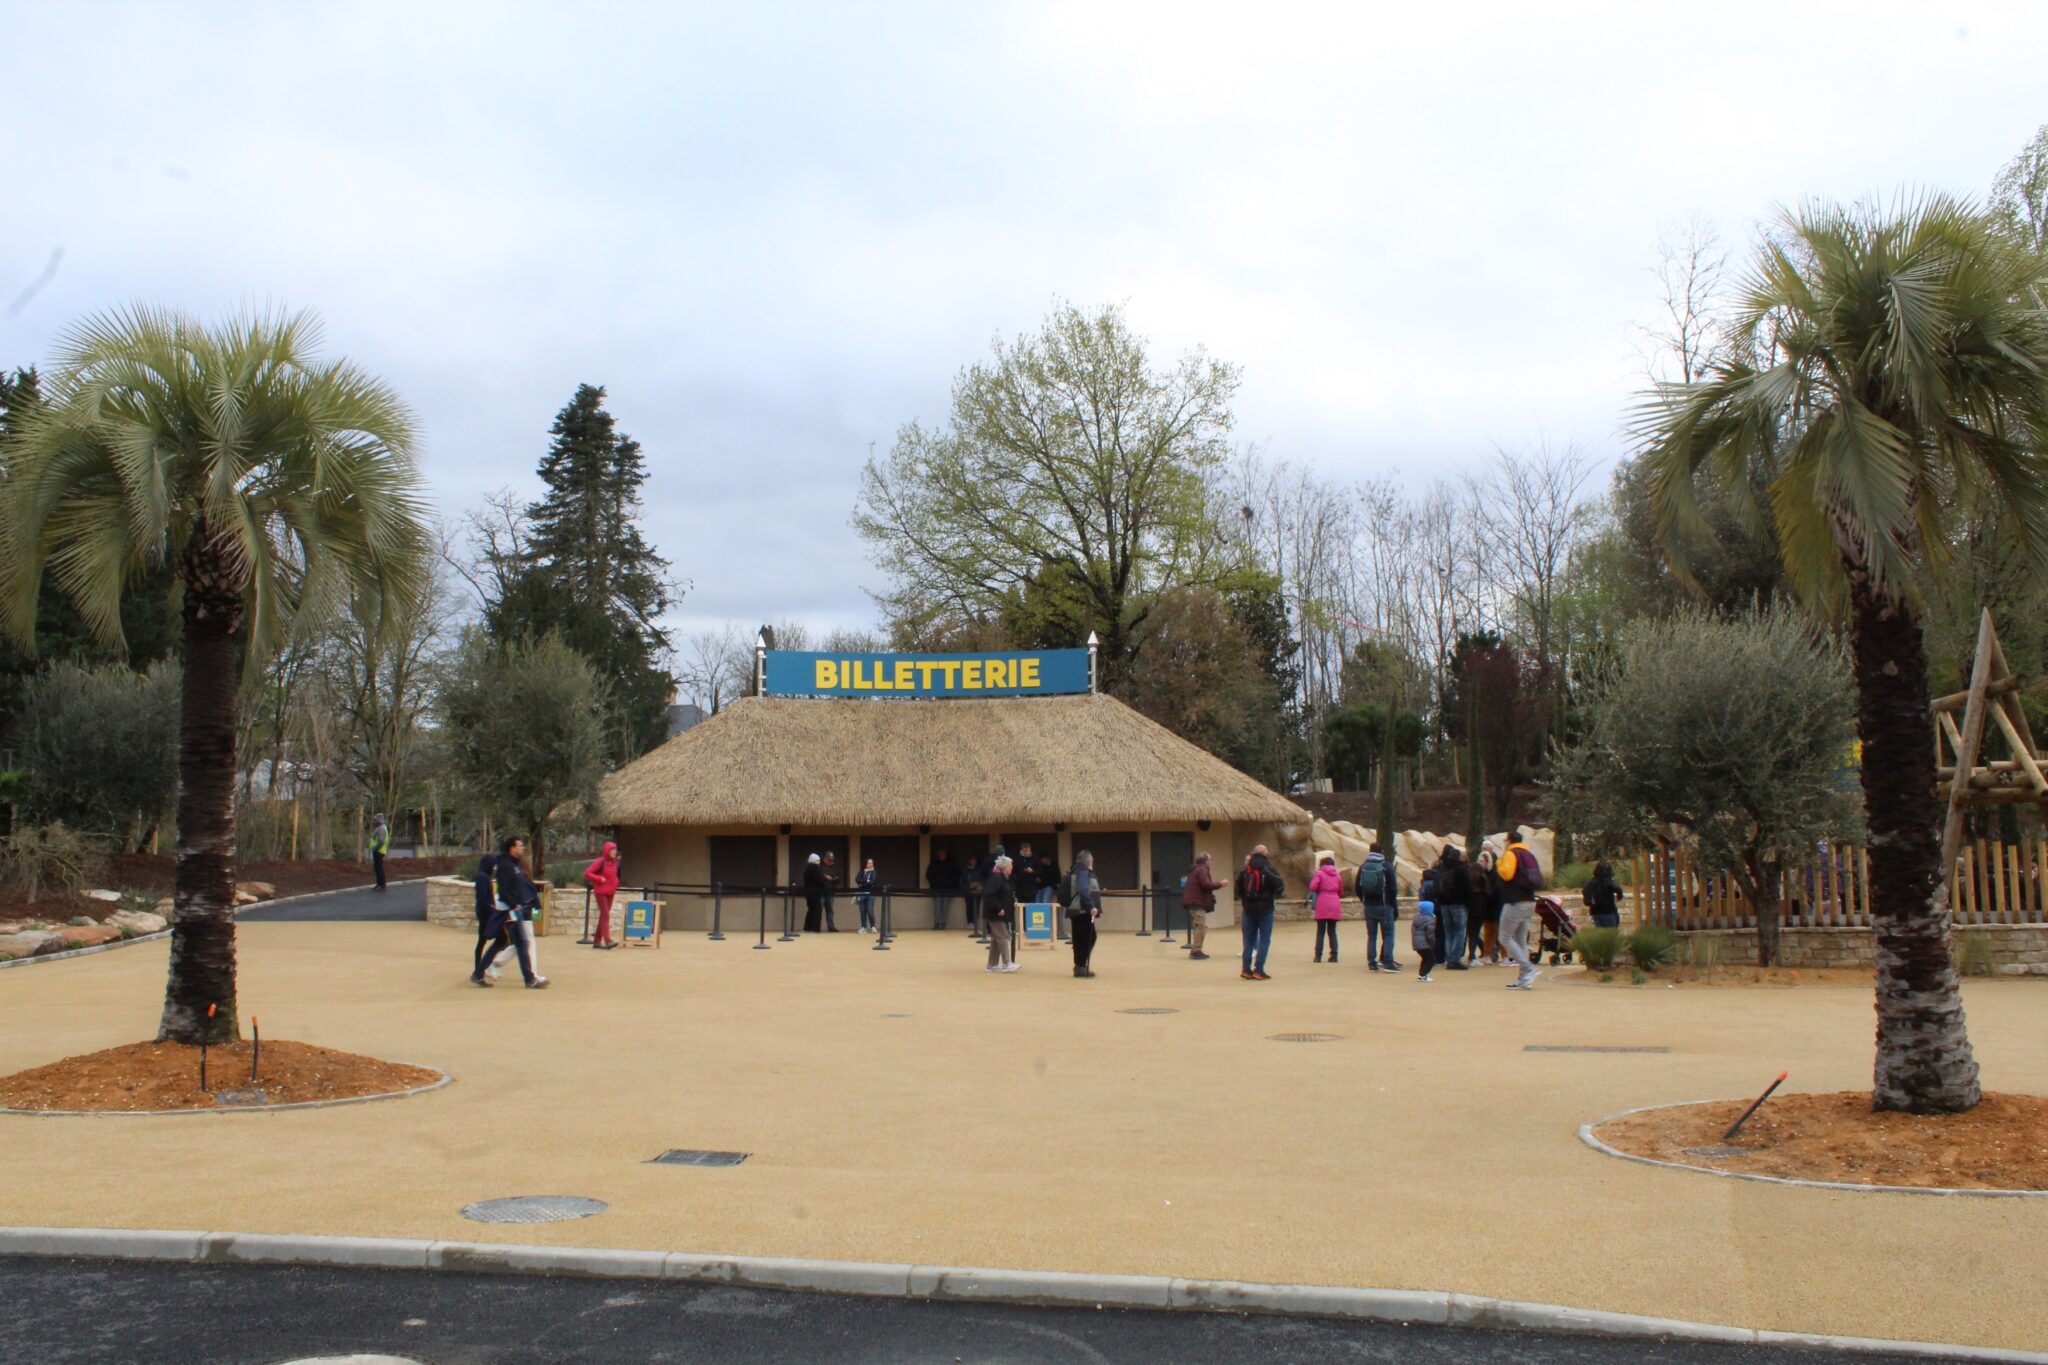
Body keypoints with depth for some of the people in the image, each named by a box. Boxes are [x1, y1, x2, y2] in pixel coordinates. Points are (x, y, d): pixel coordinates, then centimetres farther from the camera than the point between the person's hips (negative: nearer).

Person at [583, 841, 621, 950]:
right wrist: (600, 879, -18)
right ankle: (607, 941, -20)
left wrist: (615, 884, 11)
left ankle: (597, 941, 14)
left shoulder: (614, 862, 10)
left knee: (603, 916, 9)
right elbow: (587, 873, -13)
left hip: (610, 892, 7)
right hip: (601, 892, -7)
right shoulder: (600, 862, -11)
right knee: (605, 915, -14)